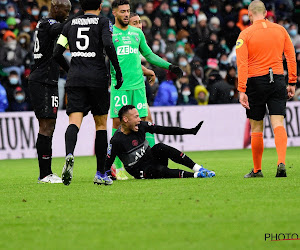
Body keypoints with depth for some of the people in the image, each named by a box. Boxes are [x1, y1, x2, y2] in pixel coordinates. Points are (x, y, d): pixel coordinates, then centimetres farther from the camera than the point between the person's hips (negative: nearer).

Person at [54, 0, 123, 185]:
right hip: (97, 77, -2)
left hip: (75, 79, 2)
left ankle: (69, 155, -40)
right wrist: (118, 71, -7)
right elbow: (108, 45, -14)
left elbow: (57, 53, 11)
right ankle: (100, 174, 10)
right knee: (101, 123, 10)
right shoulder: (103, 22, 3)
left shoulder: (70, 24, 14)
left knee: (74, 121, -7)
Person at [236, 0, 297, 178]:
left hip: (255, 82, -2)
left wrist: (242, 90, -10)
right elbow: (291, 57, 6)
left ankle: (257, 170, 14)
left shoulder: (245, 34, -4)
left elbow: (242, 64, -9)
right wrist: (292, 83, 11)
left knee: (257, 128, 7)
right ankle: (282, 162, -23)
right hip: (277, 80, 2)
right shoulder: (280, 30, 6)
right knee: (278, 124, -3)